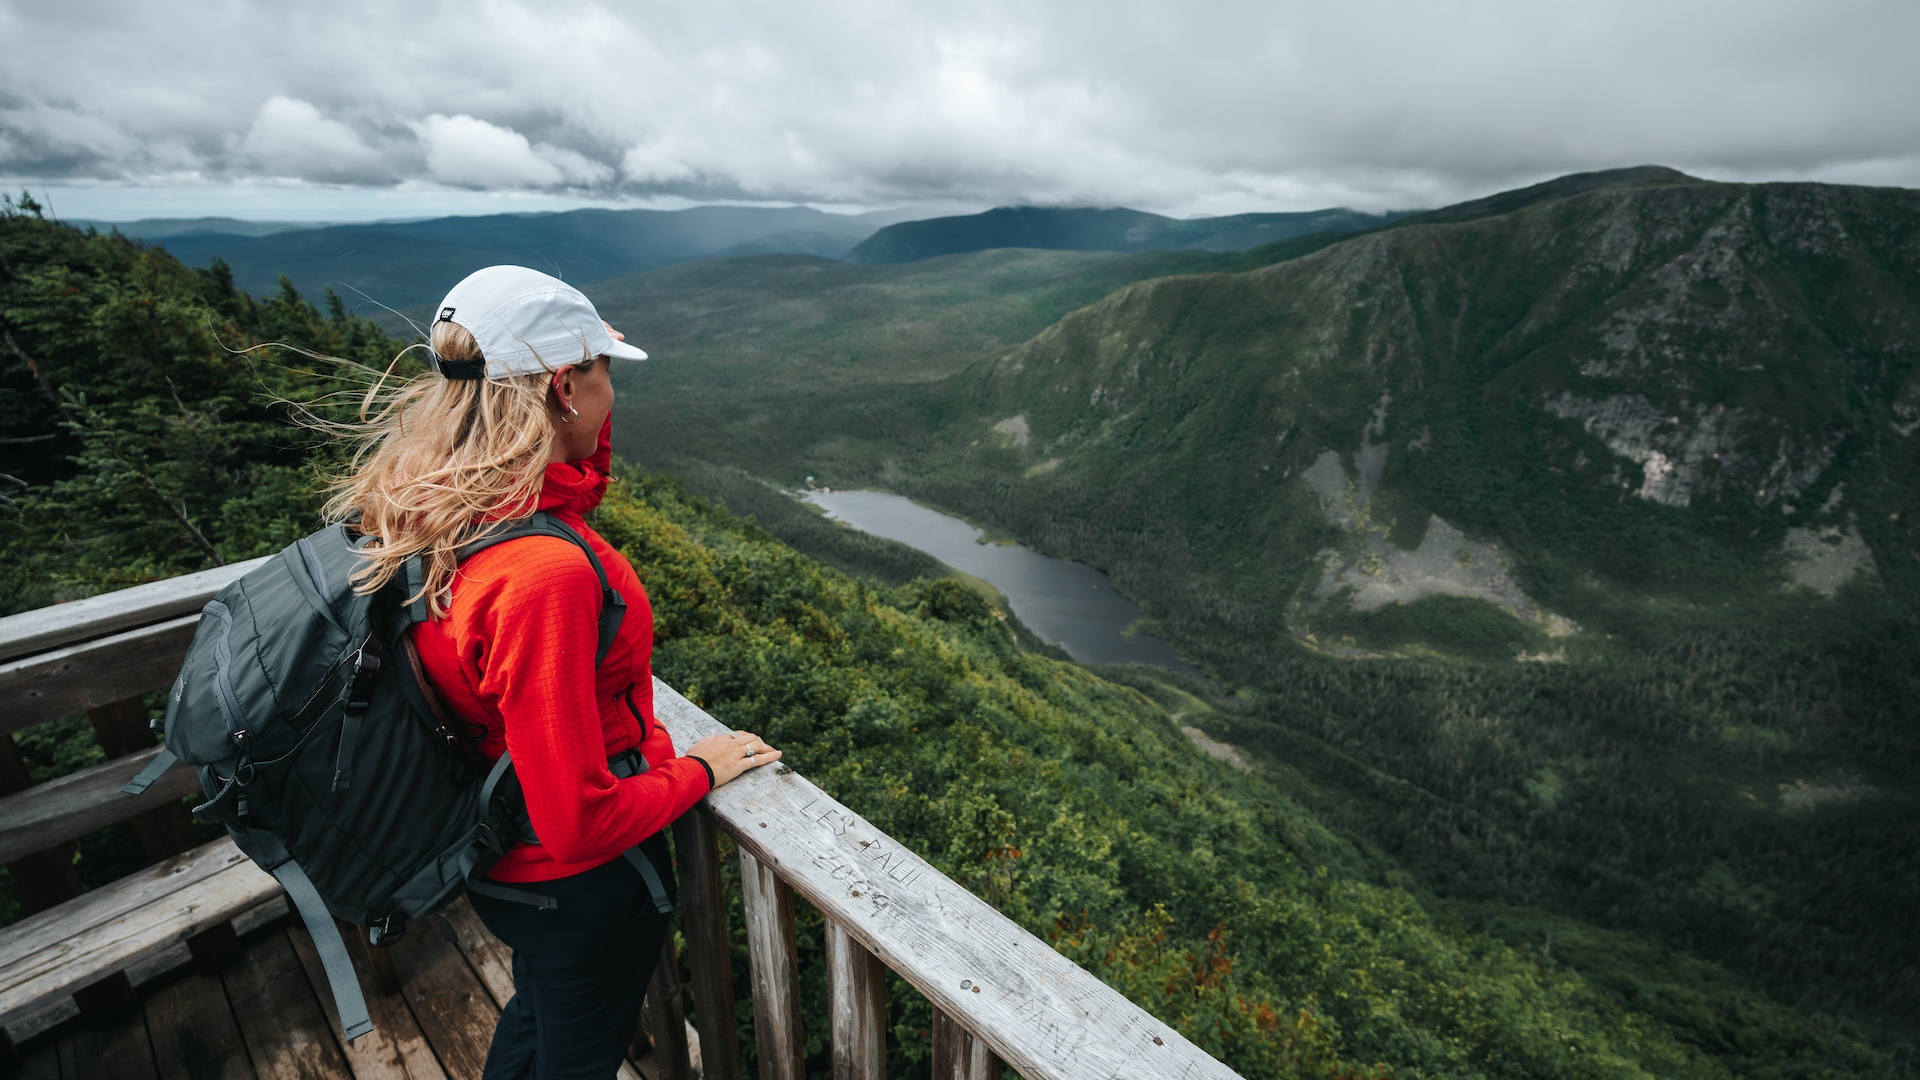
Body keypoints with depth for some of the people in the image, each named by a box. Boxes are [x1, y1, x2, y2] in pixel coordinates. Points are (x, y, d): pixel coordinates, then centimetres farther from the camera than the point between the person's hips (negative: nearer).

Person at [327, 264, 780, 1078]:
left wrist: (589, 427, -5)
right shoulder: (543, 573, -39)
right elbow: (580, 823, -32)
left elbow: (581, 484, 10)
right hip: (582, 886, -7)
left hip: (499, 855, 8)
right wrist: (697, 770, -16)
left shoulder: (432, 508, -11)